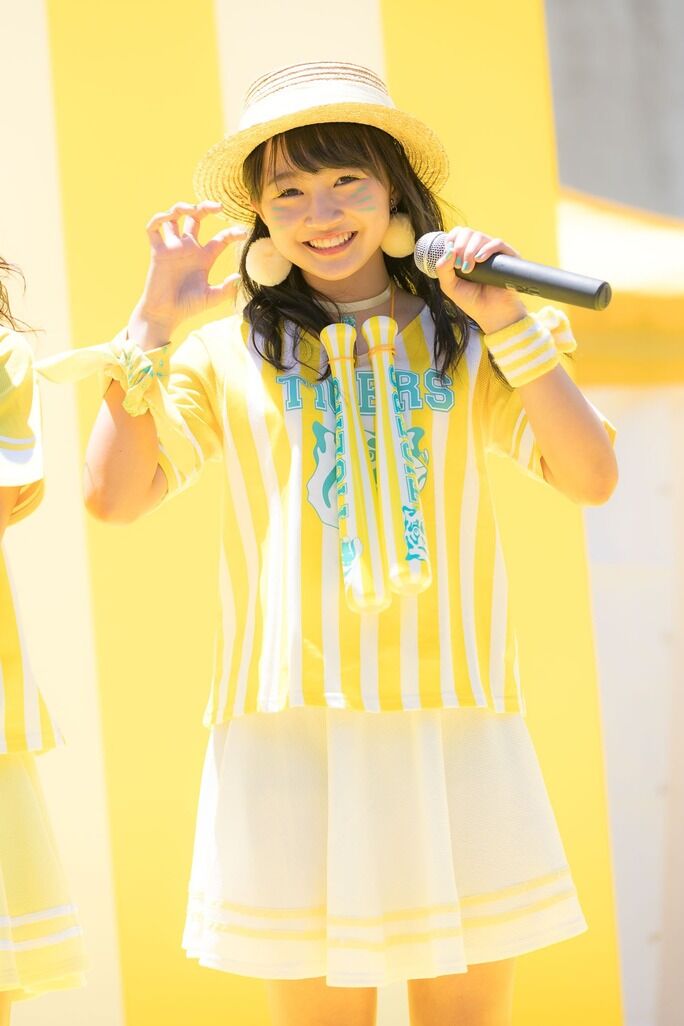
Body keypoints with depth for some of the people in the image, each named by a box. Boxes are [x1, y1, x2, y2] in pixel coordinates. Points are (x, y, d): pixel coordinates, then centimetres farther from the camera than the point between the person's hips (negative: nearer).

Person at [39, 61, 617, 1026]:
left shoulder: (465, 338, 9)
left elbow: (591, 477, -1)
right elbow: (114, 495, -2)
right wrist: (153, 321, -5)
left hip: (457, 725, 1)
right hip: (293, 725, -1)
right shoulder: (226, 351, 7)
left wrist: (509, 323, -9)